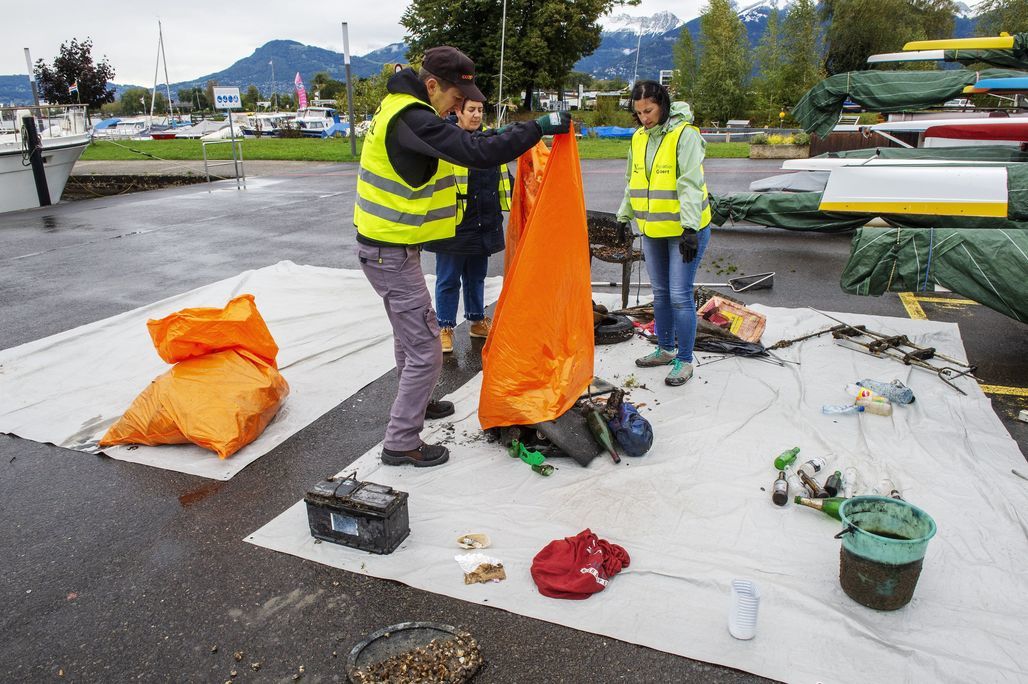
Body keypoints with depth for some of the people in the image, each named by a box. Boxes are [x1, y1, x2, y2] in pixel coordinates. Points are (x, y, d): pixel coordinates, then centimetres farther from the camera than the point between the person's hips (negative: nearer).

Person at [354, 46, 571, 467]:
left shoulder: (399, 108, 10)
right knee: (425, 350, -4)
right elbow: (478, 153, -33)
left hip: (385, 246, 11)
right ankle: (400, 443, 6)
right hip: (393, 253, -11)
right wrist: (539, 127, -25)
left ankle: (414, 403, 45)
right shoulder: (413, 120, -23)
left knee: (411, 331, 25)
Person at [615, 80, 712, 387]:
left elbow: (691, 185, -21)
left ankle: (685, 360, 7)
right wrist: (623, 218, 17)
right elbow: (632, 183, 18)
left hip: (685, 229, -7)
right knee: (660, 293, 16)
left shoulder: (684, 134, -14)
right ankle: (665, 349, 31)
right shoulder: (639, 137, 8)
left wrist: (689, 229, -27)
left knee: (680, 295, -6)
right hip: (652, 230, 7)